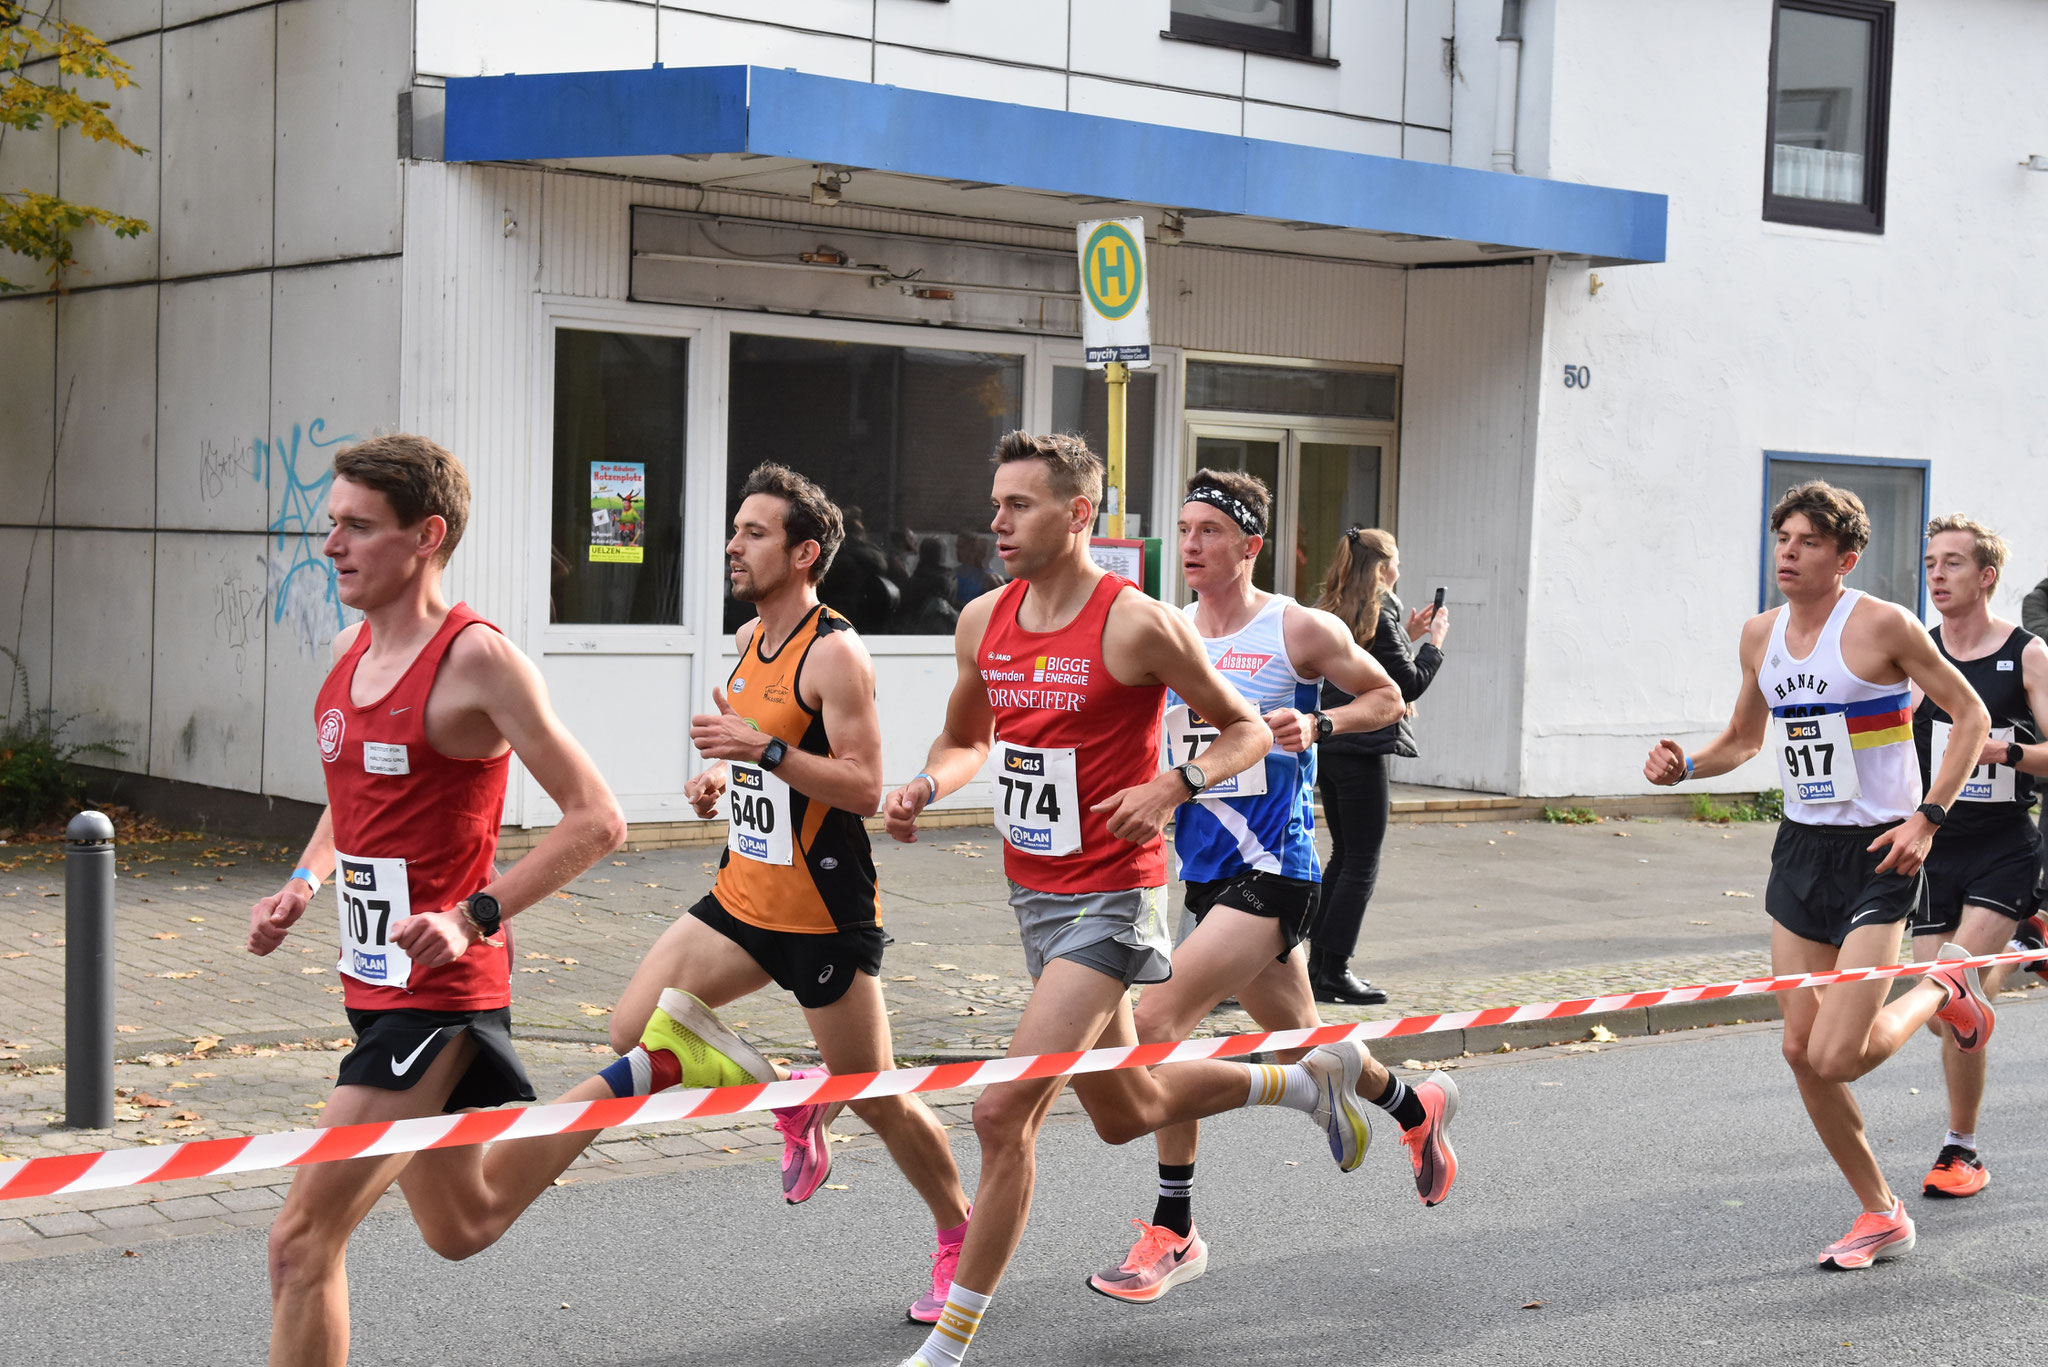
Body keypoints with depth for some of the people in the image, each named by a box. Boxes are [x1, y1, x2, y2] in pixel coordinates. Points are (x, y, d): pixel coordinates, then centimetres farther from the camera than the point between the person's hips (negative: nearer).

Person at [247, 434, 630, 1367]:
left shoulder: (477, 658, -16)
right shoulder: (352, 650, 8)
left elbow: (596, 820, -17)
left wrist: (473, 917, -26)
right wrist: (303, 885, 7)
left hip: (439, 995, -9)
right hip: (374, 984, 9)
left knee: (304, 1236, -12)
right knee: (460, 1229, 23)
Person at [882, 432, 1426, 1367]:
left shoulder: (1137, 625, -16)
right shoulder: (982, 622, 3)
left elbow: (1247, 731, -5)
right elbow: (964, 739, 19)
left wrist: (1173, 786, -23)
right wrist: (924, 788, -2)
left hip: (1109, 902, -8)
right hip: (1033, 896, 8)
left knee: (1003, 1112, -14)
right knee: (1127, 1113, 21)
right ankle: (1311, 1079, 44)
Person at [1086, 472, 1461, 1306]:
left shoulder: (1298, 630, -8)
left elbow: (1387, 698, 3)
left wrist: (1316, 725, -15)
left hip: (1272, 872, -6)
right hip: (1205, 872, 6)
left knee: (1157, 1020, -19)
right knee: (1300, 1042, 20)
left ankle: (1174, 1231, -8)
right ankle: (1416, 1106, 49)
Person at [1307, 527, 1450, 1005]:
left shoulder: (1328, 612, 12)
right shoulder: (1379, 614, -12)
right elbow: (1409, 684, -12)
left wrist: (1408, 636, 19)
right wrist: (1433, 643, 2)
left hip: (1327, 747, 8)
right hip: (1362, 750, -8)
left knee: (1342, 857, 15)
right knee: (1361, 863, -1)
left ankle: (1318, 965, 16)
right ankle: (1335, 970, -1)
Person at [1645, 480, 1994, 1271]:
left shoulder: (1882, 625, -12)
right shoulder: (1761, 635, 6)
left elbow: (1970, 715, -6)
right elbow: (1743, 739, 20)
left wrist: (1927, 818, -14)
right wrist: (1684, 767, 0)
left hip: (1877, 854, -6)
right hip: (1801, 849, 6)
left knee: (1835, 1057, -13)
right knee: (1800, 1052, 5)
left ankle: (1944, 991, 18)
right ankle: (1881, 1216, 21)